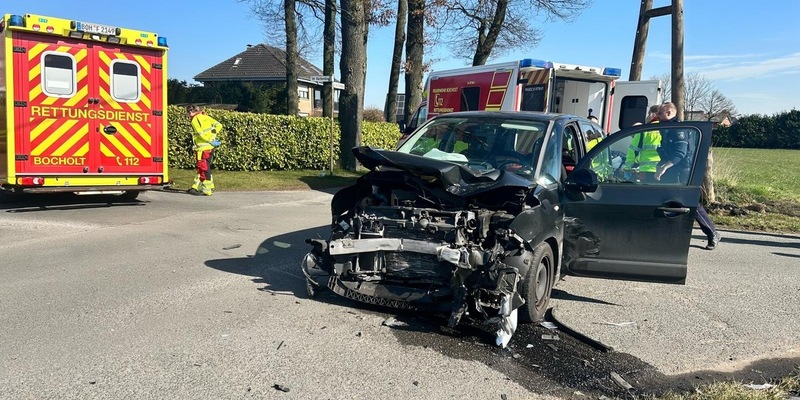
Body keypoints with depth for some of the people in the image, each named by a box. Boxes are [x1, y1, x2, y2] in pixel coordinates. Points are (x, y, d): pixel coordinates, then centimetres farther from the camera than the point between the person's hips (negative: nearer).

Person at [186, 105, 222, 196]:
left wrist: (210, 141, -11)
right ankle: (196, 187, 23)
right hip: (210, 147, 8)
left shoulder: (195, 120, -9)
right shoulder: (205, 117, 13)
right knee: (205, 167, 14)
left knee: (204, 169, -2)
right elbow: (218, 125, 7)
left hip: (203, 148, -8)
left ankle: (207, 190, 1)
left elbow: (201, 134, -20)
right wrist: (212, 135, 4)